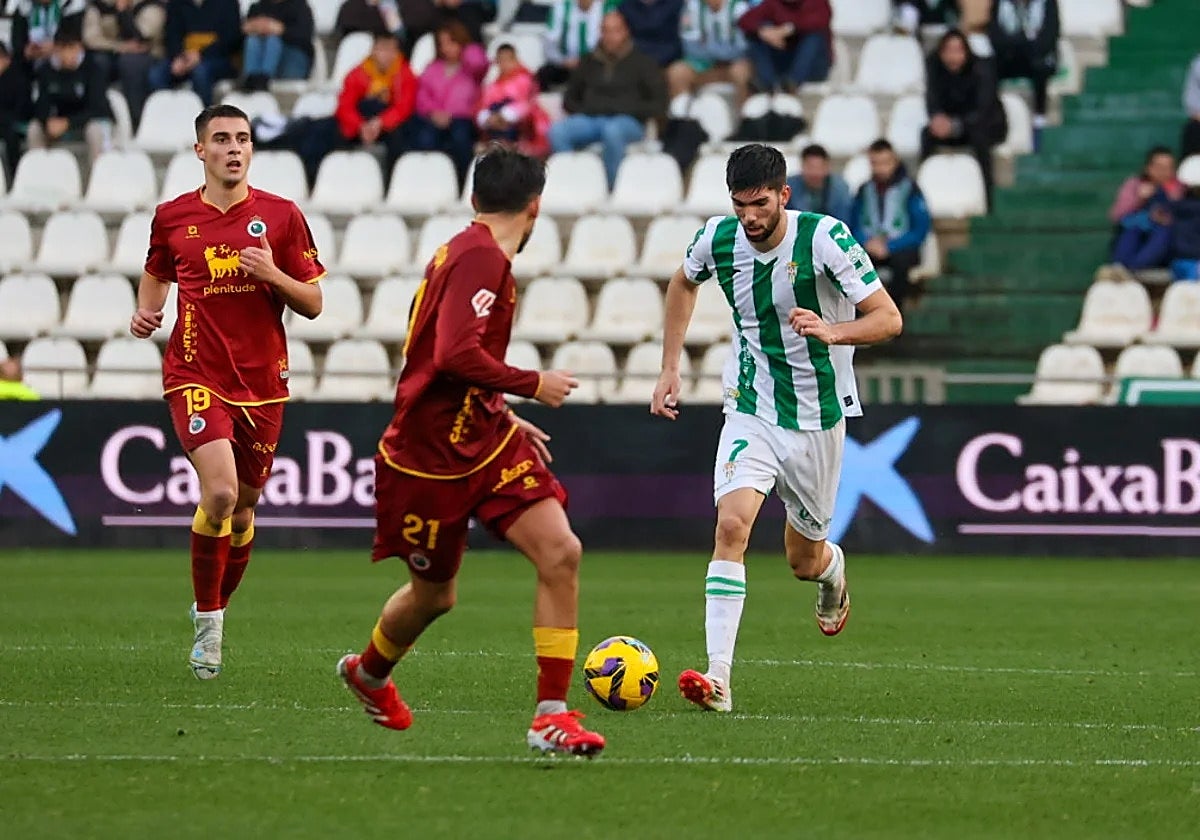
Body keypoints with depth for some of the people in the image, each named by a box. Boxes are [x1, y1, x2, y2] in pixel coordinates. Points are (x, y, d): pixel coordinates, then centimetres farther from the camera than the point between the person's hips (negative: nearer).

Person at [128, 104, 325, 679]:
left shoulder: (281, 216, 0)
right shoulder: (172, 217, 3)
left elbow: (313, 303, 3)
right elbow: (156, 272, 23)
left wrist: (272, 275, -15)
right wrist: (146, 311, 3)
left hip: (262, 383, 2)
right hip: (196, 376, -2)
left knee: (243, 508, 11)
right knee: (220, 491, -22)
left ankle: (214, 611, 34)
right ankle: (207, 619, -7)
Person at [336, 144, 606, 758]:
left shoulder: (464, 251, 11)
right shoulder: (481, 258, -19)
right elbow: (457, 355, -31)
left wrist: (505, 419, 24)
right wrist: (532, 385, -19)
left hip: (482, 437, 8)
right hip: (431, 454, -8)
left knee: (561, 553, -11)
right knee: (432, 594, 11)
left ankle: (552, 714, -8)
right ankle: (367, 671, 44)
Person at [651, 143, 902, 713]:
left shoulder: (826, 238, -19)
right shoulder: (717, 240, -8)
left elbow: (888, 319, -19)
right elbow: (683, 283, 17)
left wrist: (832, 331, -39)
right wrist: (670, 370, 12)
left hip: (818, 415, -1)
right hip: (751, 411, 1)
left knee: (803, 560, 11)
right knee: (732, 524, -22)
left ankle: (832, 569, 52)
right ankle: (717, 678, -26)